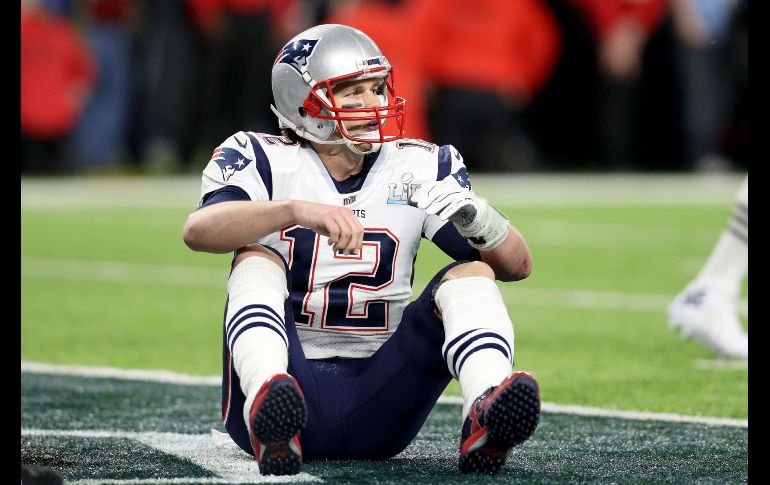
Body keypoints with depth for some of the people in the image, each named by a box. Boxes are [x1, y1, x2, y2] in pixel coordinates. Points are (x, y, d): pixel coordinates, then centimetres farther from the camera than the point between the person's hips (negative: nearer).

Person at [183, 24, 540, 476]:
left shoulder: (419, 167, 8)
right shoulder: (263, 161, 0)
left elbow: (517, 265, 2)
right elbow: (198, 230, -22)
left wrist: (473, 214, -21)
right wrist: (296, 210, -40)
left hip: (376, 406, 2)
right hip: (290, 380, -2)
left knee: (471, 272, -13)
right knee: (257, 257, -23)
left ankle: (487, 415, -46)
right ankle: (267, 410, -55)